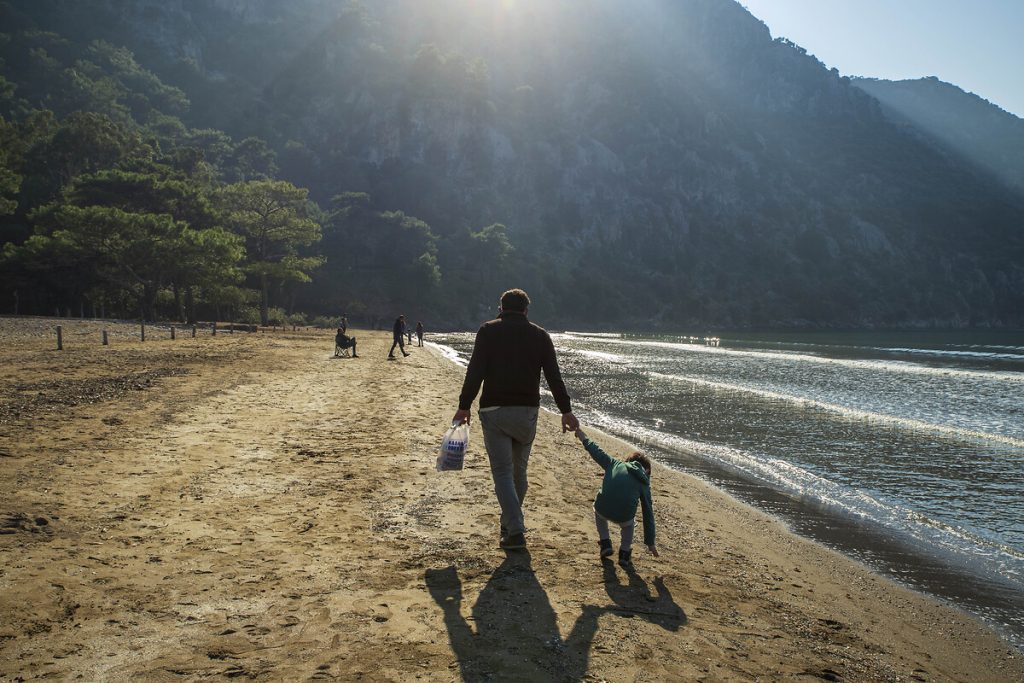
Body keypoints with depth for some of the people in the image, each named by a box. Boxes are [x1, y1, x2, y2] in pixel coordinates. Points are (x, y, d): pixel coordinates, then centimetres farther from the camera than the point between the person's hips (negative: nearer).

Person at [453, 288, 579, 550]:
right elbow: (554, 376, 4)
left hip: (494, 411, -2)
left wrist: (464, 406, -3)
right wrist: (566, 410, 7)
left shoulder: (488, 331, 1)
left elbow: (475, 372, -7)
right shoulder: (539, 335, 7)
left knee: (502, 471, 0)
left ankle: (515, 530, -9)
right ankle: (510, 523, 28)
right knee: (519, 470, 17)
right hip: (527, 411, 3)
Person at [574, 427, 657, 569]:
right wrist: (650, 543, 31)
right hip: (624, 517, 0)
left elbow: (597, 452, 29)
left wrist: (584, 440, 49)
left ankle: (605, 543, 32)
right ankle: (625, 552, 24)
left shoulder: (615, 464, 19)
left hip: (603, 510, 0)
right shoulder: (644, 484, 18)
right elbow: (648, 515, 22)